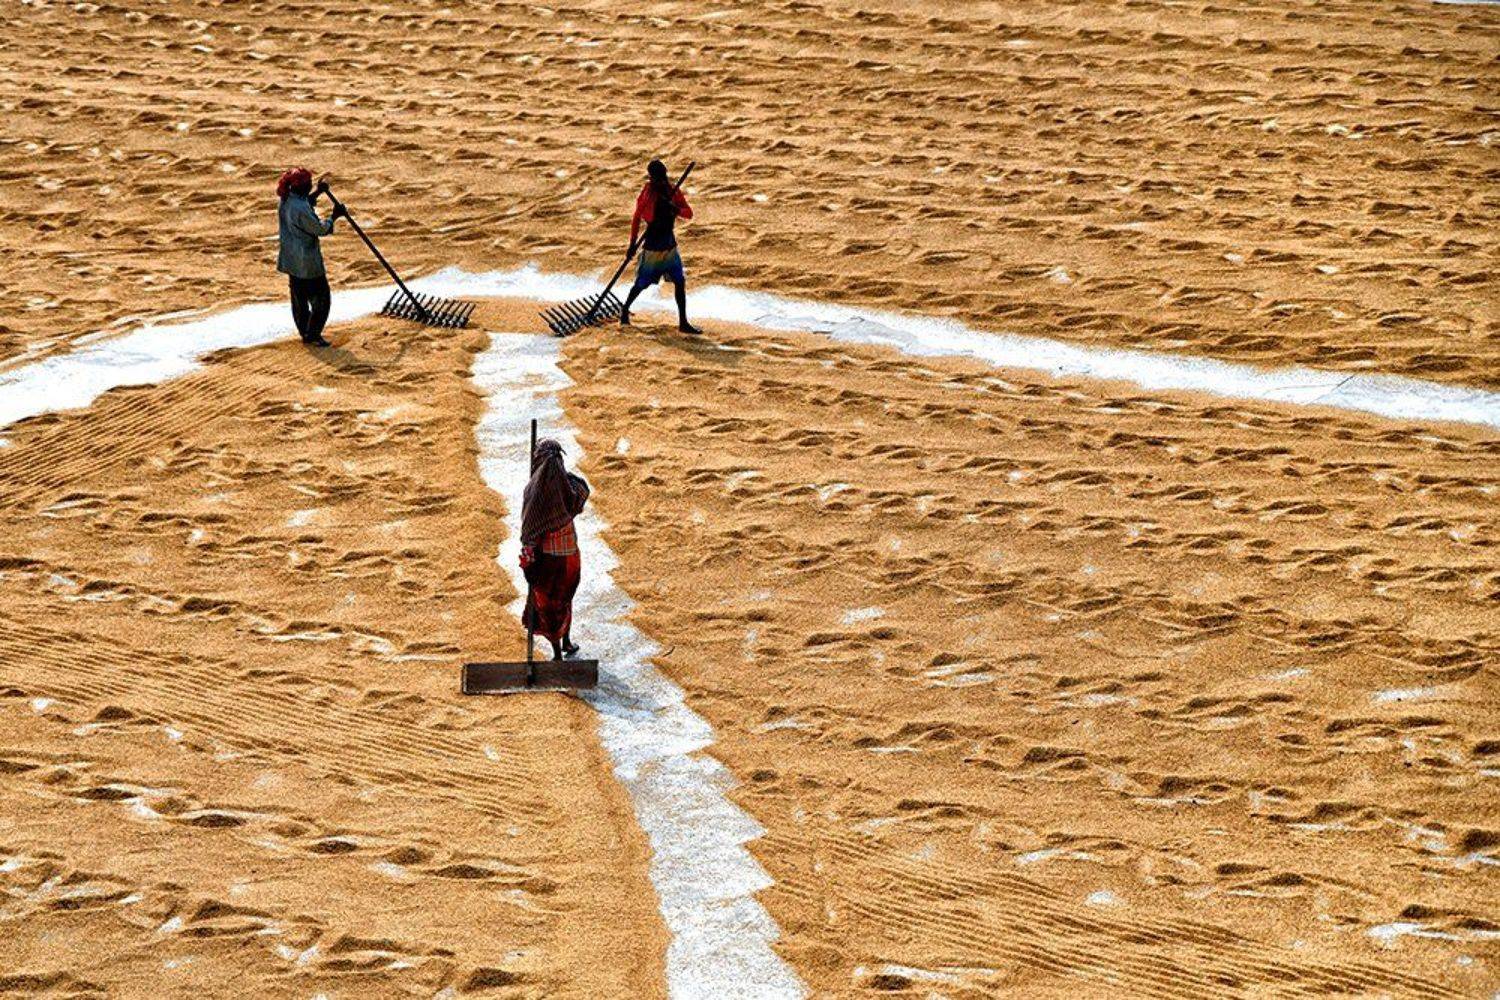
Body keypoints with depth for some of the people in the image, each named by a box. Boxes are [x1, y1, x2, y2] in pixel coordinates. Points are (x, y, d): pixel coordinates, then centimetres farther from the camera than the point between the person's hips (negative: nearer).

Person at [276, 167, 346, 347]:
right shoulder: (301, 209, -28)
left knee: (299, 298, 17)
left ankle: (305, 333, 26)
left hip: (291, 260, 9)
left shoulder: (286, 200, 0)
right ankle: (313, 334, 5)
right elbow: (320, 229, -18)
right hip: (308, 263, -9)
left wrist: (318, 192, 14)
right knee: (321, 298, 3)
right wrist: (334, 216, -4)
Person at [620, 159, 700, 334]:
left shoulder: (673, 192, 0)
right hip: (652, 246, -5)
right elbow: (636, 217, -6)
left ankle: (683, 323, 6)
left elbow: (689, 213, -5)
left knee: (680, 282, 1)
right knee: (642, 284, 3)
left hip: (670, 245, 5)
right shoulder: (648, 192, -13)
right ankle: (624, 311, 29)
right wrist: (633, 243, -6)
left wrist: (677, 210, -27)